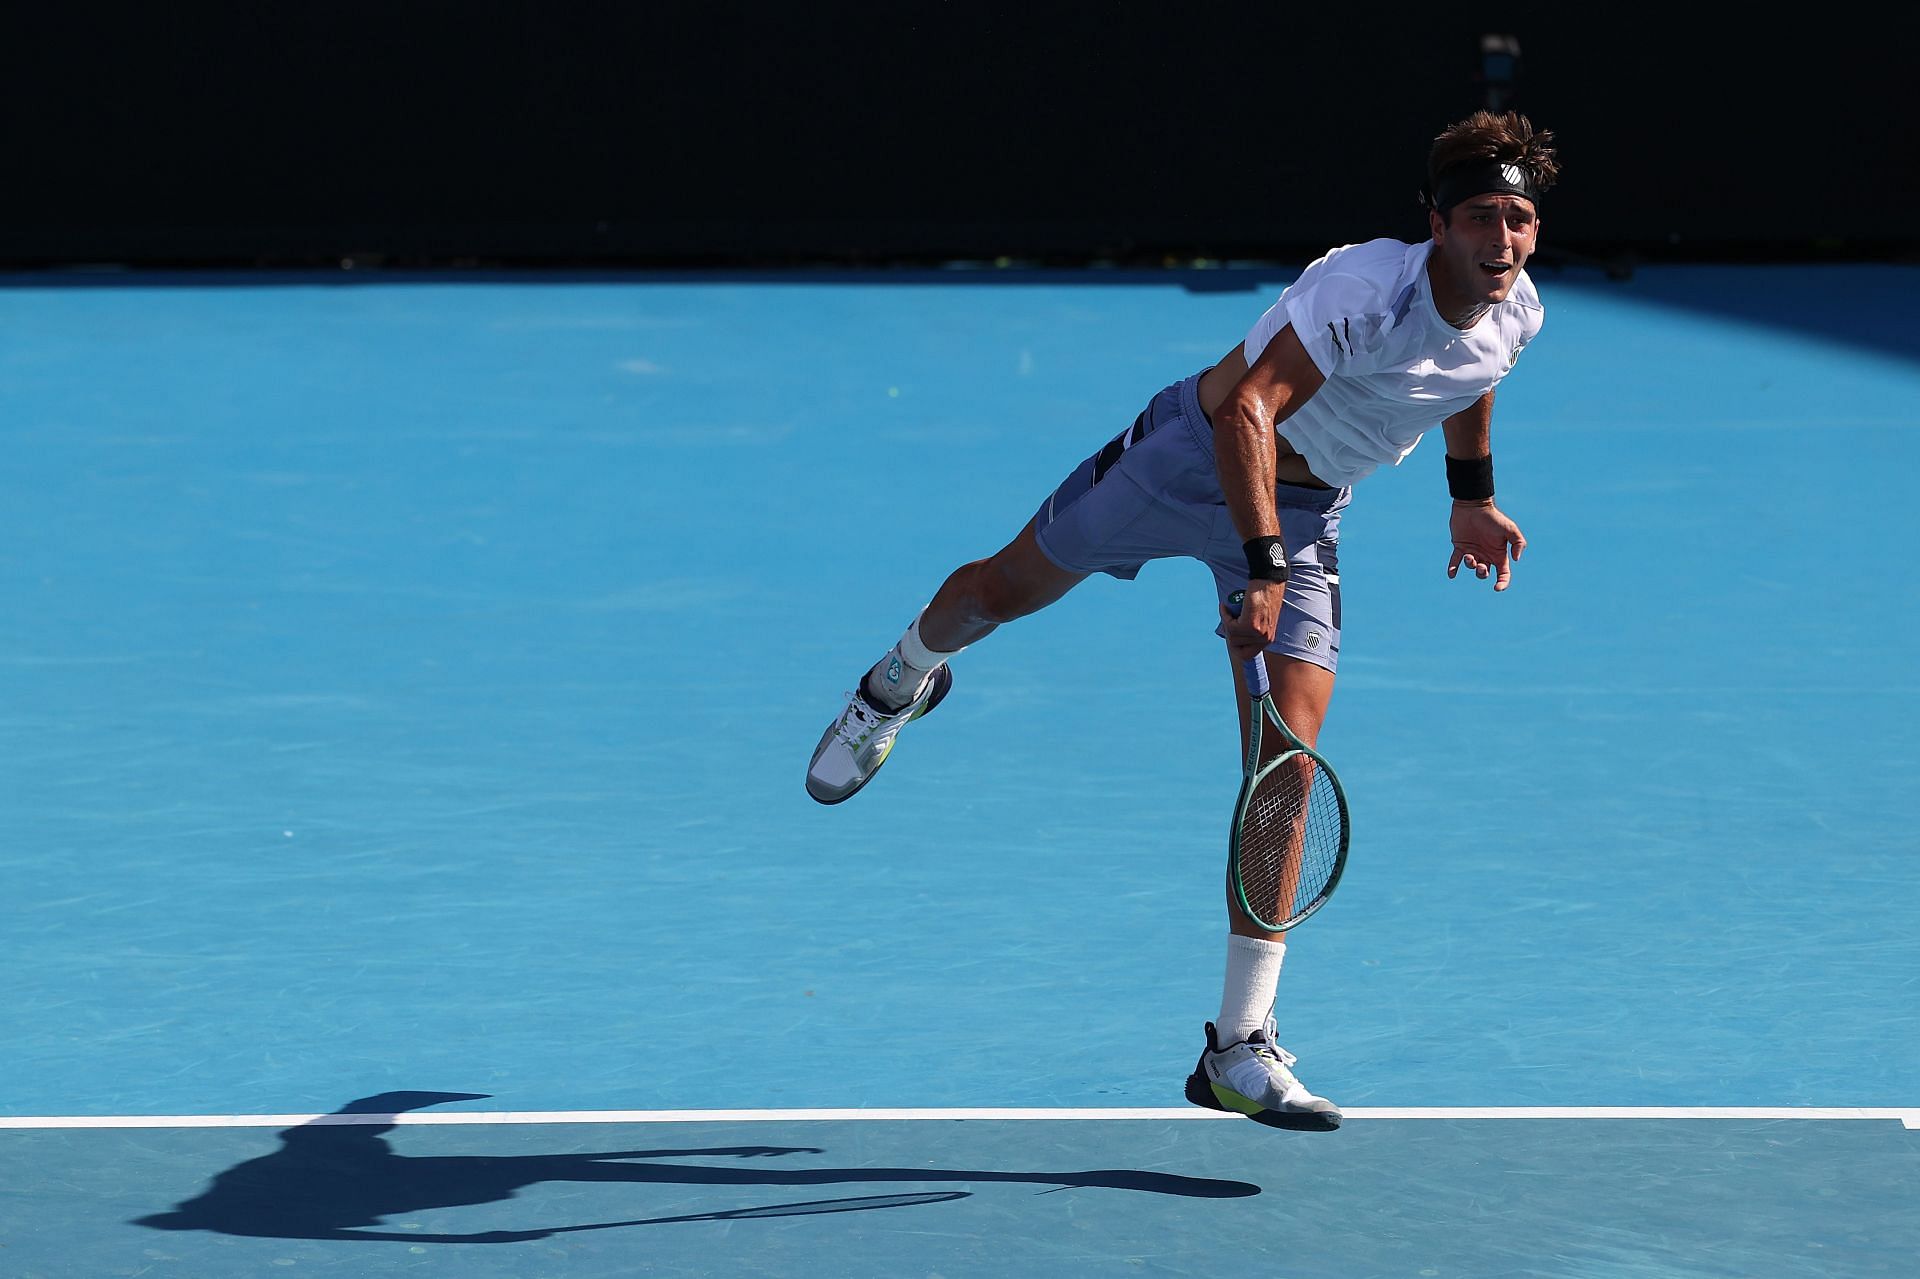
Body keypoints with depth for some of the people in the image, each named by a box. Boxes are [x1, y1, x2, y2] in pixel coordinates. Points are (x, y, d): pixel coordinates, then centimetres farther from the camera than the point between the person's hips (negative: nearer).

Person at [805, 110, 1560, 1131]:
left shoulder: (1517, 317, -10)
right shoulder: (1368, 289, -33)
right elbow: (1249, 412, -43)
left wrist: (1474, 496, 24)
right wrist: (1263, 567, -51)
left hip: (1301, 512, 4)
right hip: (1192, 454, -4)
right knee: (1005, 590, 16)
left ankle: (1238, 1051, -8)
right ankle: (900, 684, 57)